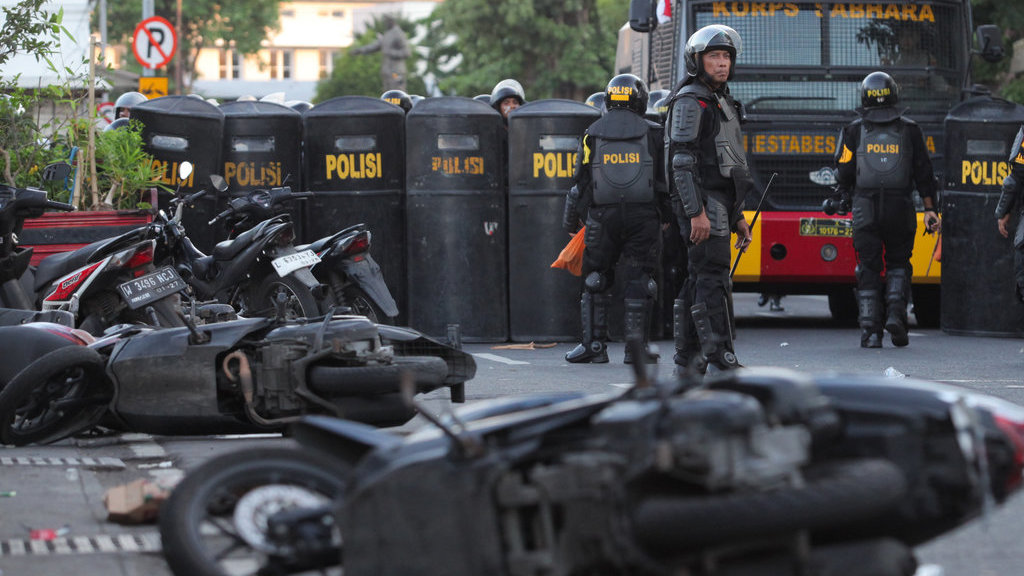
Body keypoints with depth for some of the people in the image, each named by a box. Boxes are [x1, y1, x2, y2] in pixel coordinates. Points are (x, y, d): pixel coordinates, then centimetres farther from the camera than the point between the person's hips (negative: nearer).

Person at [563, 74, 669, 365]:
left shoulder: (593, 133, 5)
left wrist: (571, 219, 14)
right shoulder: (651, 132, 4)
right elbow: (664, 178, 6)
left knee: (596, 280, 9)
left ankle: (594, 344, 4)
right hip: (643, 215, 0)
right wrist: (666, 213, 19)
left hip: (603, 217, 0)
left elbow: (581, 181, 5)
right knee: (639, 280, 4)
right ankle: (636, 345, -1)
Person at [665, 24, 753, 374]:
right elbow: (682, 161, -17)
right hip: (702, 203, -10)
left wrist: (737, 217, 22)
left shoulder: (720, 103, 23)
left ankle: (688, 360, 12)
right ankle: (721, 362, -19)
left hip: (718, 204, 10)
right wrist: (697, 212, -24)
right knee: (713, 279, -14)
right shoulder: (690, 101, -8)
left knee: (697, 281, 10)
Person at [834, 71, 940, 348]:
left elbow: (843, 172, 2)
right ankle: (896, 313, -5)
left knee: (868, 270, 4)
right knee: (898, 264, 16)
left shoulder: (854, 131, 2)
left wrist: (845, 197, 21)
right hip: (900, 211, 1)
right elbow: (923, 172, 3)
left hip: (865, 211, 0)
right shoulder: (909, 130, 5)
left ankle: (870, 332, -2)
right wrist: (929, 208, 6)